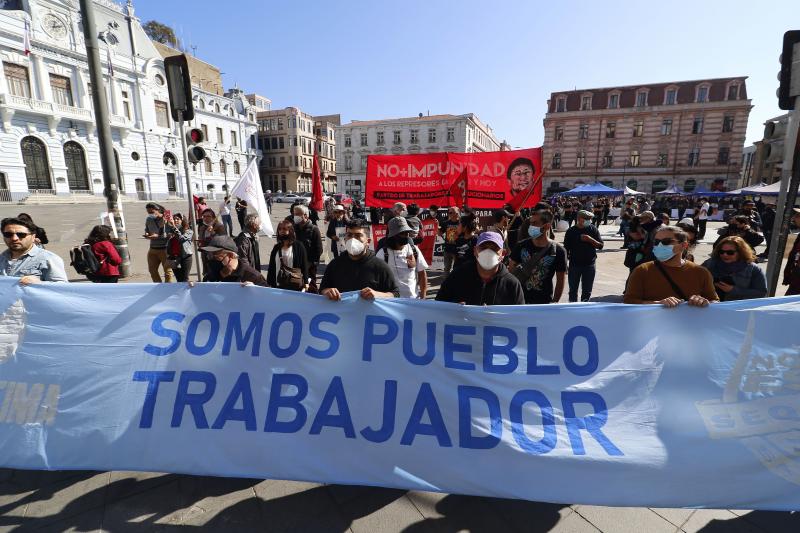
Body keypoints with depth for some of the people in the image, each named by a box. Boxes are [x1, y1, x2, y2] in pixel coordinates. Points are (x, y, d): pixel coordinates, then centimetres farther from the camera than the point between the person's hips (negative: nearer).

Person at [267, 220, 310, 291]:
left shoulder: (299, 246, -1)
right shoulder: (276, 248, 10)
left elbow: (304, 265, -2)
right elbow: (271, 266, 12)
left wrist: (306, 282, -5)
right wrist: (270, 283, 9)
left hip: (295, 285, -3)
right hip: (279, 285, 4)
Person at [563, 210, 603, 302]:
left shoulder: (593, 229, -1)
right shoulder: (571, 231, -4)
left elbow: (600, 246, -2)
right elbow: (566, 250, 0)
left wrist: (590, 239, -19)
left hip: (589, 264, 1)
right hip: (574, 264, -1)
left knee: (587, 291, 10)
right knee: (573, 289, 9)